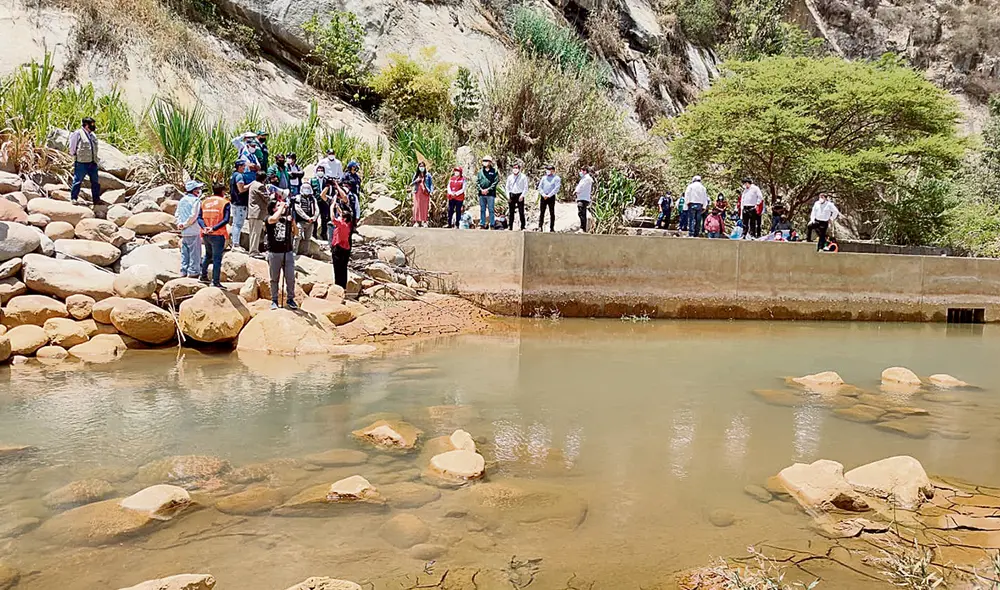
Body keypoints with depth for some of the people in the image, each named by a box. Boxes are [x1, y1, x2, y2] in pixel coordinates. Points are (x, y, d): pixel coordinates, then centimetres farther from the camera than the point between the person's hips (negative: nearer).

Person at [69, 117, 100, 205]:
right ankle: (73, 198, 9)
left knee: (96, 181, 8)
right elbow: (72, 147, 1)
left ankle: (96, 199, 16)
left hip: (92, 163, 7)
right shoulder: (78, 133, -5)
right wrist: (75, 156, 3)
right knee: (78, 181, -1)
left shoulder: (92, 135, 16)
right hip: (81, 163, -7)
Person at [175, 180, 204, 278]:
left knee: (184, 254, 14)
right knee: (195, 254, 0)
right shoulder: (196, 200, -11)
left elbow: (176, 215, 12)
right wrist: (185, 225, -9)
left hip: (183, 233, 7)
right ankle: (193, 273, 1)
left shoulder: (182, 200, 12)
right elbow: (194, 215, -19)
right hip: (194, 232, -7)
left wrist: (180, 224, 5)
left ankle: (183, 272, 18)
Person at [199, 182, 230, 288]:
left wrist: (204, 227, -10)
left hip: (206, 234, 6)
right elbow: (226, 219, -16)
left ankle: (204, 276, 32)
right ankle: (216, 282, -2)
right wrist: (214, 228, -20)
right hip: (218, 235, -5)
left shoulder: (205, 202, 12)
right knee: (217, 258, -1)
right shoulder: (225, 203, -3)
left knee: (208, 255, 25)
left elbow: (199, 217, 3)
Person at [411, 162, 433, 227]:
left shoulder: (428, 175, 5)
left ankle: (424, 222, 0)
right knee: (417, 207, -3)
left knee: (425, 207, -3)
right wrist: (416, 181, -9)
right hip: (417, 193, 2)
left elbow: (431, 183, 1)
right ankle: (417, 222, -2)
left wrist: (431, 191, -15)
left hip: (425, 193, -2)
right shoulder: (416, 175, 11)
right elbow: (411, 184, 11)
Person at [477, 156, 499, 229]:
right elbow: (477, 181, 11)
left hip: (490, 193, -4)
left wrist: (488, 189, -14)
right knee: (482, 210, 8)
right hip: (481, 193, 4)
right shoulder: (480, 171, 12)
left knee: (491, 210, -2)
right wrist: (481, 189, -6)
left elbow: (496, 182, -6)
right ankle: (482, 225, 12)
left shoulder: (494, 171, 1)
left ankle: (492, 225, 1)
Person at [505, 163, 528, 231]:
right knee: (511, 212, 5)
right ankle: (510, 227, 9)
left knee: (521, 212, -5)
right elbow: (507, 187, 15)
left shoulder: (523, 177, 2)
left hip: (519, 195, -3)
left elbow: (525, 187, 0)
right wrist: (508, 196, 3)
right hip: (511, 195, 3)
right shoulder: (510, 177, 12)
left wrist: (522, 195, -11)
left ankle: (522, 227, -3)